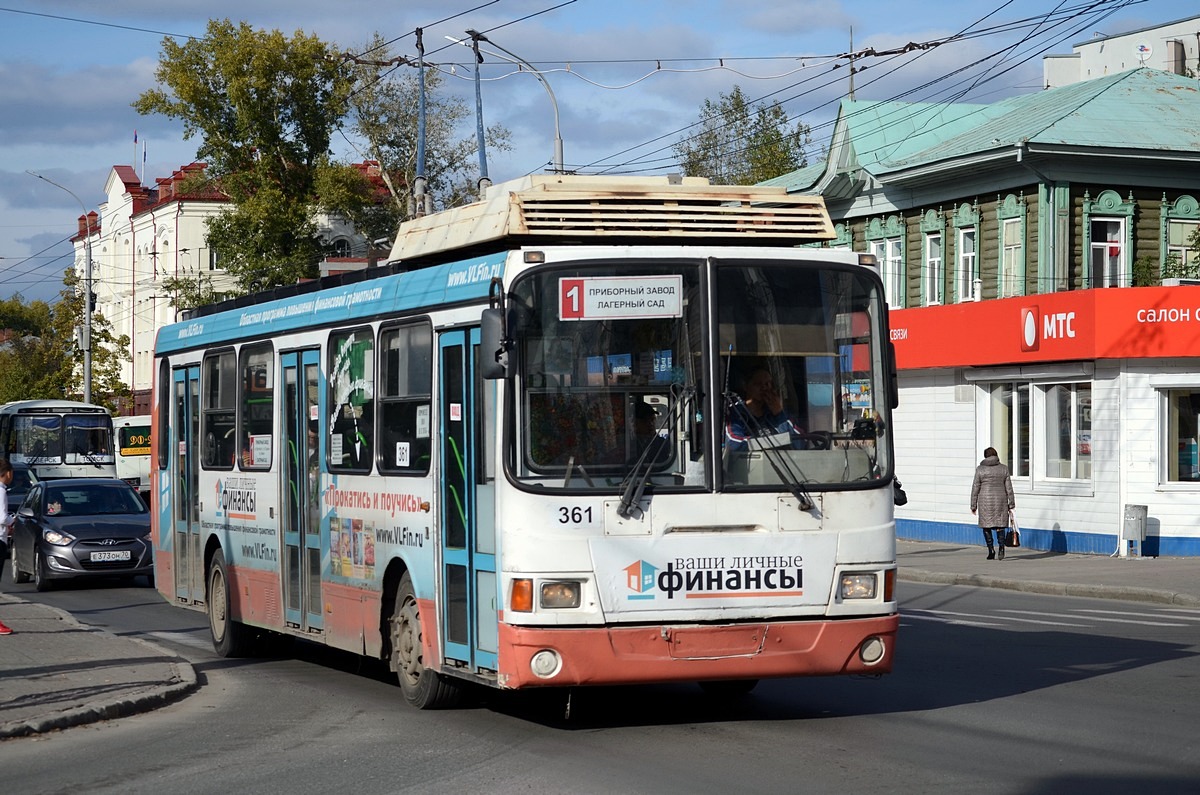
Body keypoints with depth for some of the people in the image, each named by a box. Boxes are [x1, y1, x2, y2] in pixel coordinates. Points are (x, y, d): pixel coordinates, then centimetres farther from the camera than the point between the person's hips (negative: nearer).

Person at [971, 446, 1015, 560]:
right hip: (1000, 500, 1)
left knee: (987, 526, 8)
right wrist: (1011, 504, 9)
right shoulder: (1004, 468, 4)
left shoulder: (980, 469, -1)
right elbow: (1009, 488, 4)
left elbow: (975, 488, -1)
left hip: (985, 500, -1)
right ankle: (1001, 546, -17)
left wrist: (973, 505, 4)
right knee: (1000, 525, 5)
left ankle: (991, 551, 3)